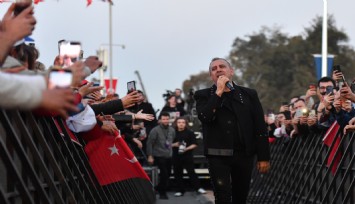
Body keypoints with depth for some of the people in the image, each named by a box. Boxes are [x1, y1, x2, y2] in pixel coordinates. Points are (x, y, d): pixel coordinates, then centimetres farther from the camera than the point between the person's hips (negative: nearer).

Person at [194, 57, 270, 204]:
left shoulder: (249, 94, 8)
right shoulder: (203, 95, 5)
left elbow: (260, 127, 6)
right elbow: (204, 117, -15)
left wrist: (264, 157, 0)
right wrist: (219, 92, -13)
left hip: (244, 154, 2)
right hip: (218, 155, -2)